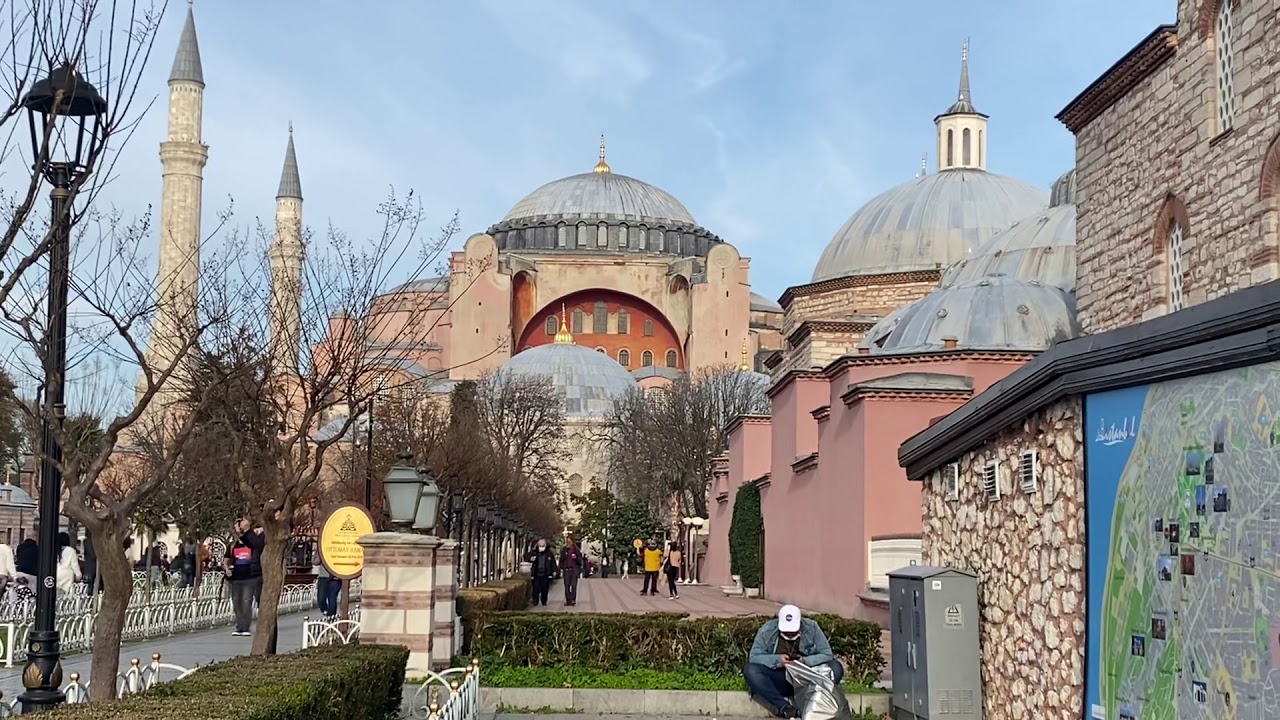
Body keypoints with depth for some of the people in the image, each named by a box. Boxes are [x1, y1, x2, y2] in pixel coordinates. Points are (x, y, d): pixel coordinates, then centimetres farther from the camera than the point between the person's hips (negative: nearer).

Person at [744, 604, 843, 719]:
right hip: (779, 680, 0)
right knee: (750, 670, -28)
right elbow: (754, 656, -11)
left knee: (835, 668, -24)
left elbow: (827, 655, -8)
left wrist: (805, 661, -25)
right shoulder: (767, 630, -9)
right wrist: (777, 660, -26)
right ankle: (783, 706, -36)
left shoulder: (812, 628, -7)